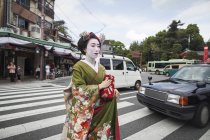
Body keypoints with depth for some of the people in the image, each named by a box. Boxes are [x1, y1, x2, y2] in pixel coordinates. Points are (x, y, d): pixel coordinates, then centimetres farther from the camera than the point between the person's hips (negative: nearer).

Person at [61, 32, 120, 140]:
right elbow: (79, 90, -20)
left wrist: (113, 90, -8)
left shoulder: (101, 68, 6)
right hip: (83, 111, -5)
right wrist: (100, 86, -18)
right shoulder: (79, 66, -12)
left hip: (100, 110, 5)